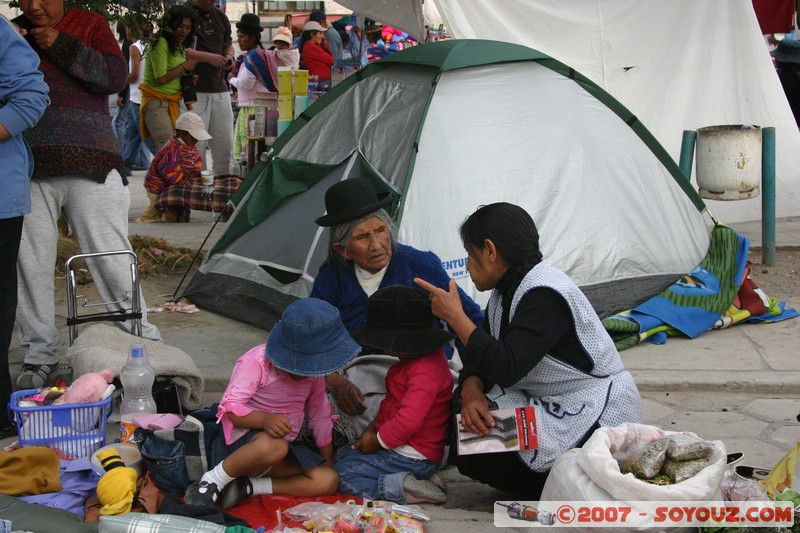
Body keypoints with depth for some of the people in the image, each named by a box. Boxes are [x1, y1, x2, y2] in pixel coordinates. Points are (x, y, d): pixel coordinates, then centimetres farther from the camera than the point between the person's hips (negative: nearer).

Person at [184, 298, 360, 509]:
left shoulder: (312, 372, 4)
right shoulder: (255, 362, -18)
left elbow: (319, 414, 15)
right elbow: (230, 407, -23)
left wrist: (327, 460, 13)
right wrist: (264, 419, -41)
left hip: (288, 444, 8)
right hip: (246, 435, -8)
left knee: (328, 481, -15)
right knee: (273, 446, -44)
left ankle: (249, 486, -15)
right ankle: (212, 481, -20)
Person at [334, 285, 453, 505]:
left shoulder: (425, 372, -26)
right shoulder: (412, 362, 9)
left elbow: (408, 420, -31)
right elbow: (393, 401, 21)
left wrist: (378, 440, -16)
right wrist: (374, 427, 7)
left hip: (413, 457, -11)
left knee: (343, 474, -9)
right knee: (340, 456, 19)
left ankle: (404, 489, -17)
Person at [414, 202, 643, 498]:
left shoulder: (544, 295, -21)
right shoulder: (507, 290, 9)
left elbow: (506, 368, -30)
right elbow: (478, 361, 9)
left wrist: (455, 315, -21)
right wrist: (471, 393, -15)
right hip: (547, 404, 10)